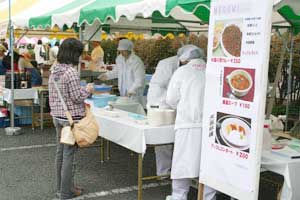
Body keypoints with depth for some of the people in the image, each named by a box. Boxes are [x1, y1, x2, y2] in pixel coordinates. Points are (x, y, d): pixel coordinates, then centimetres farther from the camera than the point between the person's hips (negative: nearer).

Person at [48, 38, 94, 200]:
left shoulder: (54, 70, 6)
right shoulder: (71, 72, -20)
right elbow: (77, 97, -17)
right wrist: (87, 90, -1)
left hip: (57, 116, 8)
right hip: (71, 118, -8)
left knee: (60, 152, 17)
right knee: (69, 154, 1)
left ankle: (61, 186, 29)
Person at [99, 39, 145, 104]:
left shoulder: (137, 62, -20)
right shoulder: (119, 58, 4)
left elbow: (139, 80, -22)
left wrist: (132, 90, -34)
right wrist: (107, 75, 10)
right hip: (123, 93, 7)